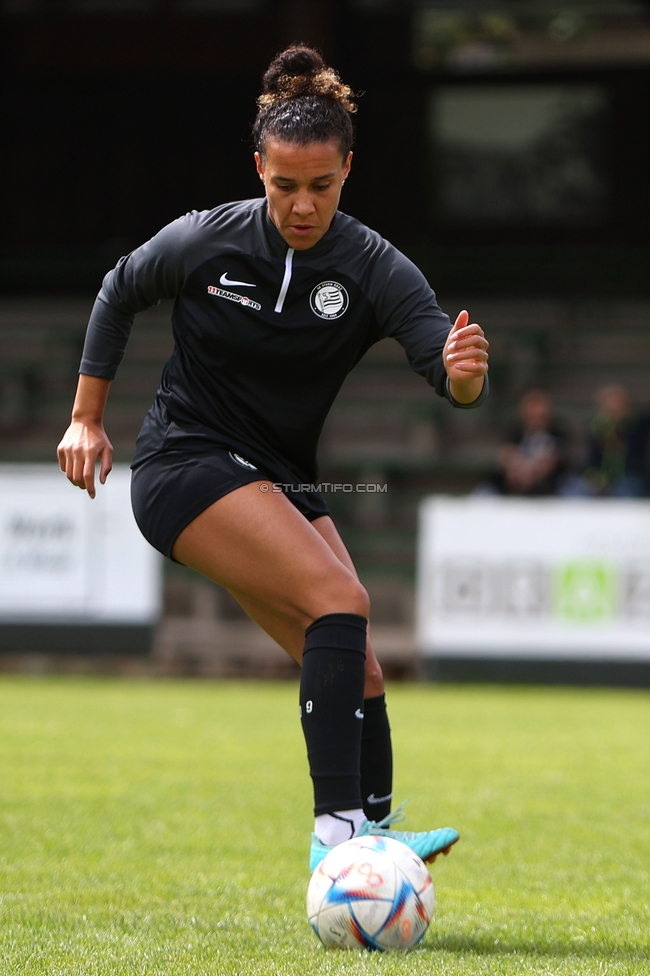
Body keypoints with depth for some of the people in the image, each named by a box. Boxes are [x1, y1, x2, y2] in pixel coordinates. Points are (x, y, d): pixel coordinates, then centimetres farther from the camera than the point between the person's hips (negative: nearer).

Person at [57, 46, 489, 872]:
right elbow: (120, 290, 8)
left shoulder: (372, 269, -10)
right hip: (186, 463, -5)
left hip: (280, 483, 5)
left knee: (356, 675, -5)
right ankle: (340, 824, -33)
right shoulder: (205, 241, -12)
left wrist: (464, 369, -47)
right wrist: (87, 416, 9)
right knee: (340, 597, -26)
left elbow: (449, 375, -22)